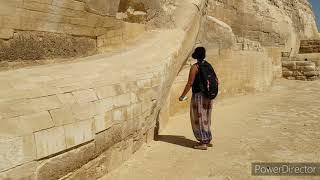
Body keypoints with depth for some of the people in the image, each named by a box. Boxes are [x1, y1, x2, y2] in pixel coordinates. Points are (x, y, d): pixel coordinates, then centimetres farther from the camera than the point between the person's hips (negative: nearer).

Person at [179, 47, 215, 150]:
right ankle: (207, 140, 26)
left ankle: (203, 143, 6)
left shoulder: (195, 67, -13)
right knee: (206, 118, 17)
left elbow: (190, 83, -16)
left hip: (198, 95, -7)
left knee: (199, 119, 2)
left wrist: (182, 96, -9)